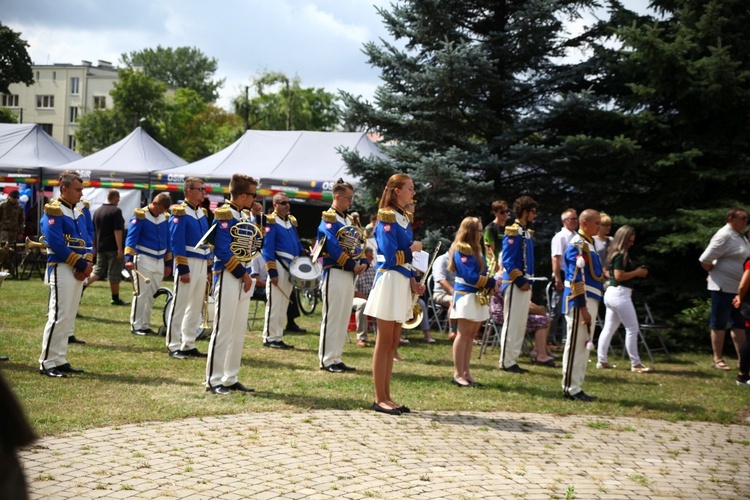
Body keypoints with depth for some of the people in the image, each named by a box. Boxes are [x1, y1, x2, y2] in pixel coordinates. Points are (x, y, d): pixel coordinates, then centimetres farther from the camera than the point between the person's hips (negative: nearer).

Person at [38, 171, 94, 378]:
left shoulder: (78, 213, 16)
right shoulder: (53, 212, -11)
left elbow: (86, 242, 12)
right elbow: (57, 245, -19)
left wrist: (87, 264, -7)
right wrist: (81, 264, -17)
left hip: (79, 270, 9)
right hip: (61, 269, -9)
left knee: (69, 317, 11)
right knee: (59, 316, -10)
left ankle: (60, 360, 17)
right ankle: (47, 363, -5)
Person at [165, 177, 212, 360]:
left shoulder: (202, 213, 15)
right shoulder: (180, 212, -10)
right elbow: (177, 243, -15)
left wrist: (208, 268, 15)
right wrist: (183, 269, -20)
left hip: (202, 264, 8)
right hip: (187, 263, -8)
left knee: (196, 306, 11)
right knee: (179, 305, -4)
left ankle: (188, 345, 18)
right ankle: (173, 346, 1)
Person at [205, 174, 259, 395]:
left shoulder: (244, 217, 14)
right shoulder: (224, 216, -13)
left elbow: (256, 245, 17)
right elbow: (223, 252, -18)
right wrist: (243, 275, -15)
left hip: (243, 277, 9)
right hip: (228, 276, -9)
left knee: (239, 331, 11)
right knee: (223, 329, -6)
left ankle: (231, 378, 17)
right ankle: (214, 380, 0)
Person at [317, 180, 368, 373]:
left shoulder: (349, 220, 17)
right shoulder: (329, 219, -9)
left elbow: (356, 245, 15)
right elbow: (333, 247, -19)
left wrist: (363, 262, -4)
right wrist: (352, 265, -18)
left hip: (349, 274, 9)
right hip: (335, 273, -9)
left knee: (344, 318, 10)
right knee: (332, 317, -5)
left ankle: (336, 357, 15)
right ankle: (327, 360, -2)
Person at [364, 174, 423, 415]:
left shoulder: (404, 218, 15)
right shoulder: (387, 218, -12)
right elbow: (391, 257, -19)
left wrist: (413, 281, 5)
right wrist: (413, 249, -5)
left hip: (402, 282, 9)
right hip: (389, 281, -9)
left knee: (393, 343, 11)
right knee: (384, 343, -3)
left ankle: (386, 397, 16)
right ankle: (380, 399, 2)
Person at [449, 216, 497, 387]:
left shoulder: (475, 249, 16)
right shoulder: (462, 250, -13)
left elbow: (483, 271, 14)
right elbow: (470, 276, -20)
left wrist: (491, 284, -5)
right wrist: (492, 283, -15)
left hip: (477, 296, 9)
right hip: (466, 295, -9)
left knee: (471, 335, 9)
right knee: (464, 334, -6)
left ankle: (466, 372, 13)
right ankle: (458, 374, -3)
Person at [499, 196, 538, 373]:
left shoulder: (527, 233, 15)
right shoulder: (513, 233, -13)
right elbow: (508, 261, -18)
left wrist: (528, 281, 12)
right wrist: (520, 281, -20)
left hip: (525, 284, 9)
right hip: (515, 284, -9)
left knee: (521, 324, 12)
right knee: (511, 323, -5)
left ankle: (512, 359, 18)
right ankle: (506, 361, 0)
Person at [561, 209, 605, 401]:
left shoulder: (588, 244, 16)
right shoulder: (578, 245, -15)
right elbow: (576, 279, -21)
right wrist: (583, 308, -23)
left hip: (589, 301, 10)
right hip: (580, 302, -10)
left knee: (583, 346, 12)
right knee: (576, 345, -6)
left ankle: (574, 386, 17)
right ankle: (572, 389, -2)